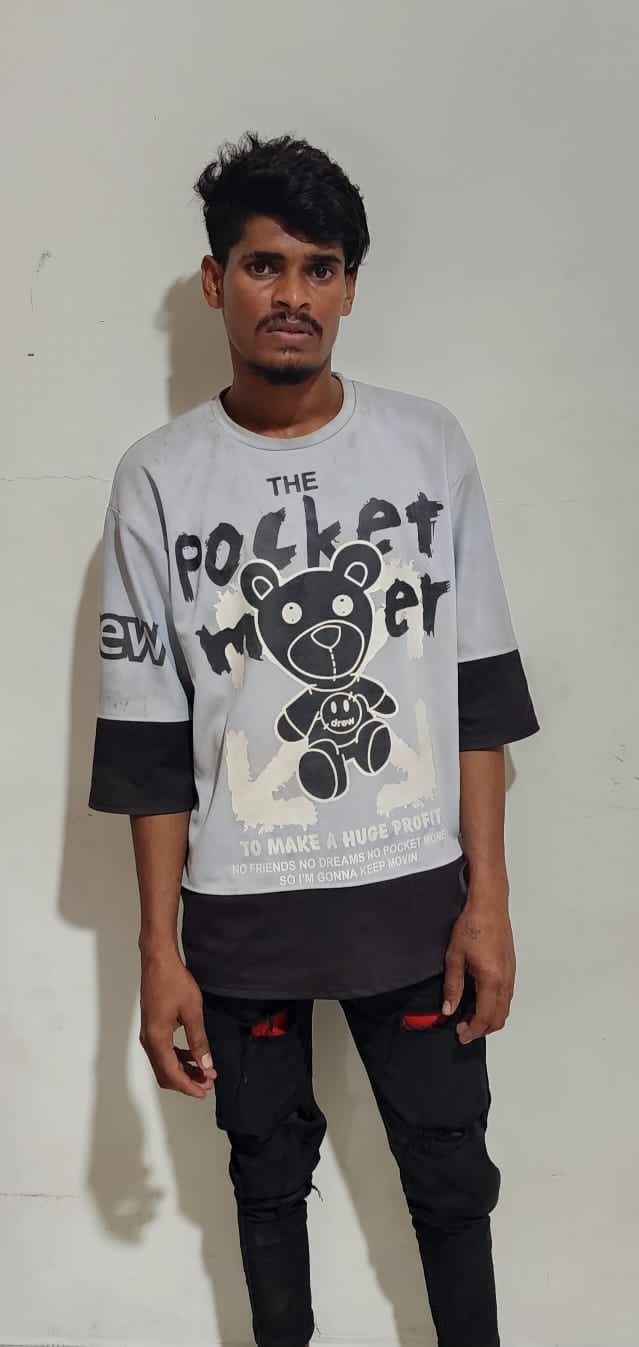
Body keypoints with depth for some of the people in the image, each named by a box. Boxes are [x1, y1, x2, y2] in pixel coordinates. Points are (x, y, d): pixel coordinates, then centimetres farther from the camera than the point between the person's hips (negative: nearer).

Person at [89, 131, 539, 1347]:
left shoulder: (429, 446, -2)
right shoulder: (160, 479, -5)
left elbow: (480, 688, 0)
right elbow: (147, 737, -3)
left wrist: (488, 897, -3)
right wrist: (159, 950, -4)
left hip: (417, 894, 1)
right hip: (241, 914, 0)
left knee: (450, 1174, 13)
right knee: (269, 1175, 18)